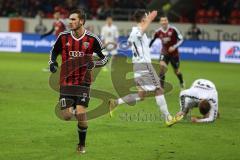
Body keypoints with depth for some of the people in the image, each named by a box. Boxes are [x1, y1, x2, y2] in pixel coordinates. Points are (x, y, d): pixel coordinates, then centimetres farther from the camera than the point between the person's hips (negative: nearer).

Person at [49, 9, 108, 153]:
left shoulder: (92, 39, -7)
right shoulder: (63, 37, -1)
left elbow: (105, 57, 1)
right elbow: (54, 52, 17)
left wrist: (94, 64, -17)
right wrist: (52, 63, -2)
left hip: (83, 82, -2)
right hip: (66, 82, 2)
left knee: (81, 114, -11)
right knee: (67, 116, -3)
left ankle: (82, 145, 11)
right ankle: (74, 109, 35)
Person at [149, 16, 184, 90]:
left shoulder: (173, 29, -19)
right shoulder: (158, 32, -10)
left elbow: (181, 39, -13)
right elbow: (152, 40, 5)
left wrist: (174, 47, -25)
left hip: (174, 53, -1)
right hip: (164, 52, 1)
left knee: (176, 71, 13)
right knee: (162, 66, -26)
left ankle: (182, 83, 45)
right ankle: (161, 86, -21)